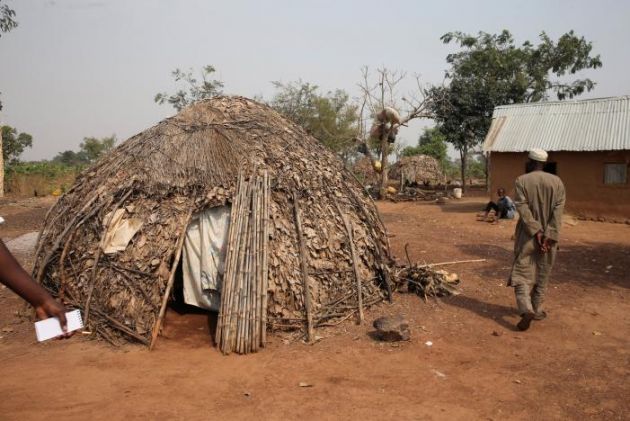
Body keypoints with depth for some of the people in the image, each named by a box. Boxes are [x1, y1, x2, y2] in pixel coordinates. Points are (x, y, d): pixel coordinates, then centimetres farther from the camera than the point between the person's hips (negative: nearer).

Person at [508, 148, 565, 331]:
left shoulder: (522, 181, -7)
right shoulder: (557, 182, 1)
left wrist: (536, 232, -15)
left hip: (527, 235, -3)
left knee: (522, 272, 1)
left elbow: (523, 208, -16)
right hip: (548, 236, 3)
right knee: (542, 274, 16)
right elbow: (558, 211, -8)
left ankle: (526, 310, -16)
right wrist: (549, 235, -12)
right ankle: (536, 310, 24)